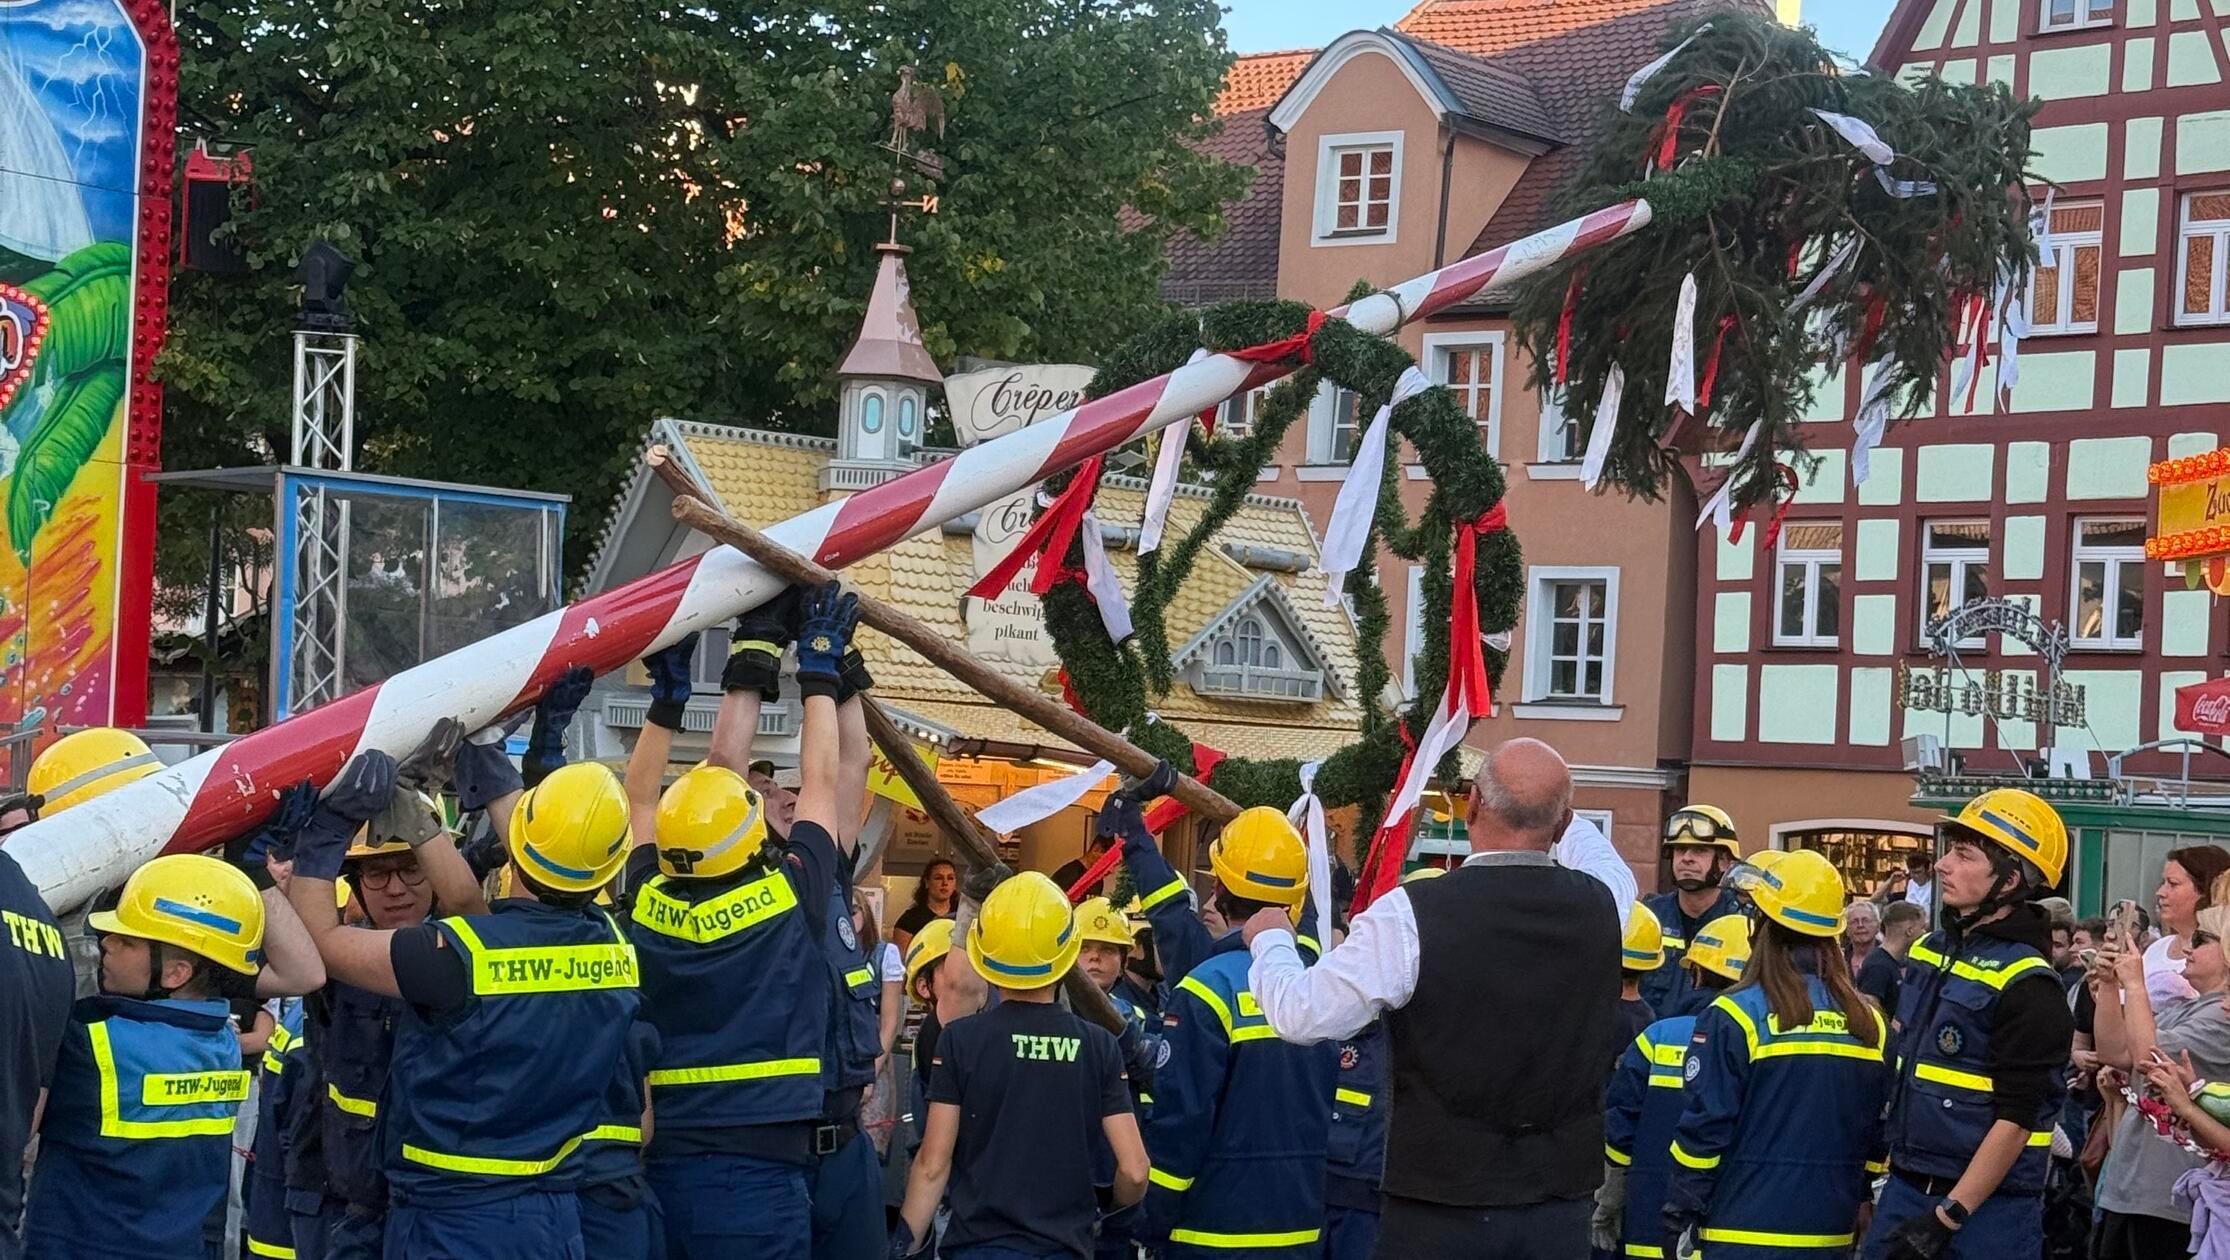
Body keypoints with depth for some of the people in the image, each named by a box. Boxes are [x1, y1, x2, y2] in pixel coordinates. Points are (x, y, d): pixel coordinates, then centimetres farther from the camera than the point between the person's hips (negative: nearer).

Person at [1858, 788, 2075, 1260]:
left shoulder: (2026, 986, -13)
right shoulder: (1928, 952, 10)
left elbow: (2015, 1119, -17)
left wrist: (1947, 1217, -19)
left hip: (1985, 1208, -7)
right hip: (1904, 1188, 7)